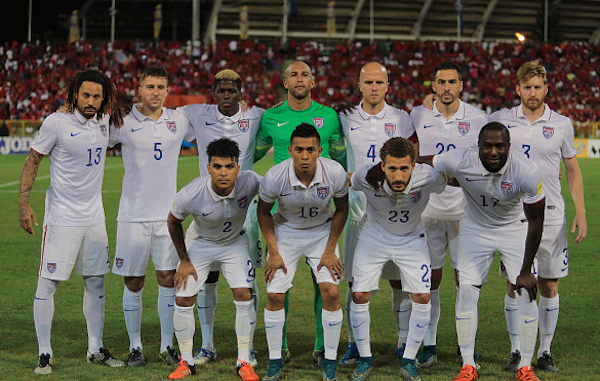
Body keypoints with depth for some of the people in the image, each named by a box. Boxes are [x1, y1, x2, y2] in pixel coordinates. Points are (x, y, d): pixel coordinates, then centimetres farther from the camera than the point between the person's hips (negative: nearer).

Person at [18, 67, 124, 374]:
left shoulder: (104, 122, 4)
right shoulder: (56, 123, -12)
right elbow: (32, 161, -4)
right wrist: (24, 202, -9)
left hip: (94, 217, 6)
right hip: (61, 218, -5)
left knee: (96, 281, 10)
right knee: (48, 283, -5)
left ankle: (96, 349, 20)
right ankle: (44, 353, 3)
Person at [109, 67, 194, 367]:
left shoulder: (179, 121, 4)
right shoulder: (124, 122, -4)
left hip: (167, 214, 2)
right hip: (133, 215, -2)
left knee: (168, 279, 2)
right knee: (133, 283, 3)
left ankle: (167, 345, 12)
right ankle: (135, 347, 15)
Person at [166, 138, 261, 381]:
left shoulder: (250, 182, -30)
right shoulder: (190, 195, -33)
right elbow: (173, 222, -10)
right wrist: (184, 260, -4)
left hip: (235, 243, 1)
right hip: (202, 244, 0)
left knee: (244, 296, -12)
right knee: (183, 300, -6)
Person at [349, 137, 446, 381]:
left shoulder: (428, 178, -31)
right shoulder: (366, 177, -31)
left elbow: (445, 184, -5)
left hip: (412, 239, 0)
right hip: (374, 238, 0)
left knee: (422, 298, -9)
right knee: (359, 296, -8)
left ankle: (408, 361, 9)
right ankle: (365, 359, 12)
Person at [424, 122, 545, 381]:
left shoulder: (527, 172, -30)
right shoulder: (460, 162, -29)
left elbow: (535, 221, -19)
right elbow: (420, 162, -11)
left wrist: (526, 270, -15)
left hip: (515, 230, -1)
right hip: (476, 228, 1)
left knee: (526, 292, -9)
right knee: (466, 291, -7)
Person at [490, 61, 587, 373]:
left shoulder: (562, 125, 3)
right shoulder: (501, 120, 2)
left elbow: (573, 171, 9)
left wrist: (580, 212, 2)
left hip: (551, 215, 0)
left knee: (549, 286, 3)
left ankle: (545, 352, 14)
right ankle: (516, 351, 11)